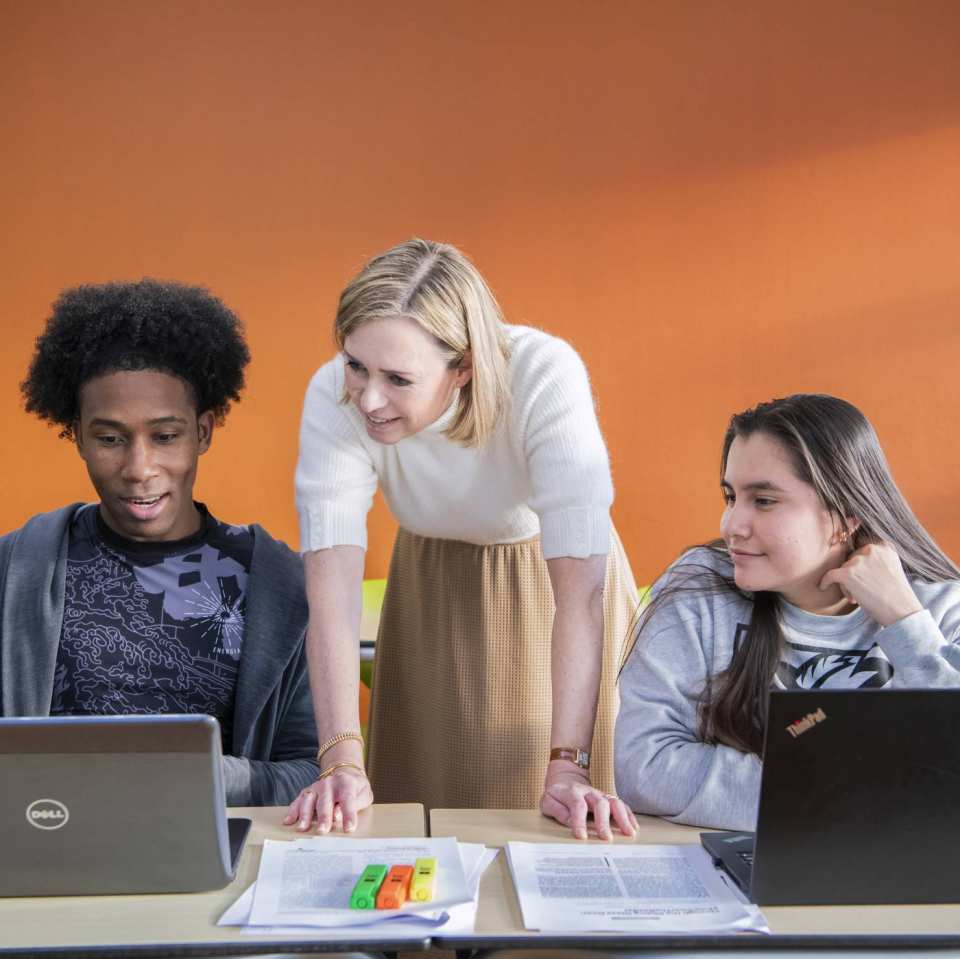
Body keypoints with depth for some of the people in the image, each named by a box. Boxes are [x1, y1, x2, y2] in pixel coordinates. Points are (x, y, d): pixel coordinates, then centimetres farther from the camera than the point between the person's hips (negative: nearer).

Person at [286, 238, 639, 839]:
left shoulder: (545, 377, -35)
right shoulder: (334, 397, -28)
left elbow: (581, 585, -38)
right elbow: (332, 584, -33)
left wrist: (567, 765, -43)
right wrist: (341, 762, -42)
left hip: (549, 581, -1)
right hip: (433, 589, 2)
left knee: (570, 823, 5)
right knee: (429, 792, 7)